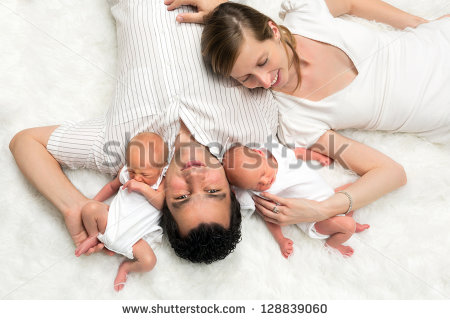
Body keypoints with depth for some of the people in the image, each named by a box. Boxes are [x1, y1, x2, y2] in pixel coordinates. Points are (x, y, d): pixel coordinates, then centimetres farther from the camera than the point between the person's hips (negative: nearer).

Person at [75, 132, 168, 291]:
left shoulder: (162, 182, -7)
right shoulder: (125, 172, 4)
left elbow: (160, 203, -21)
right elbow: (112, 186, 24)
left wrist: (143, 188, -30)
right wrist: (95, 201, 19)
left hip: (136, 235, -3)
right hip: (112, 221, 3)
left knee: (149, 262, -26)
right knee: (89, 208, -24)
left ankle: (126, 267, 10)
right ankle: (94, 236, 9)